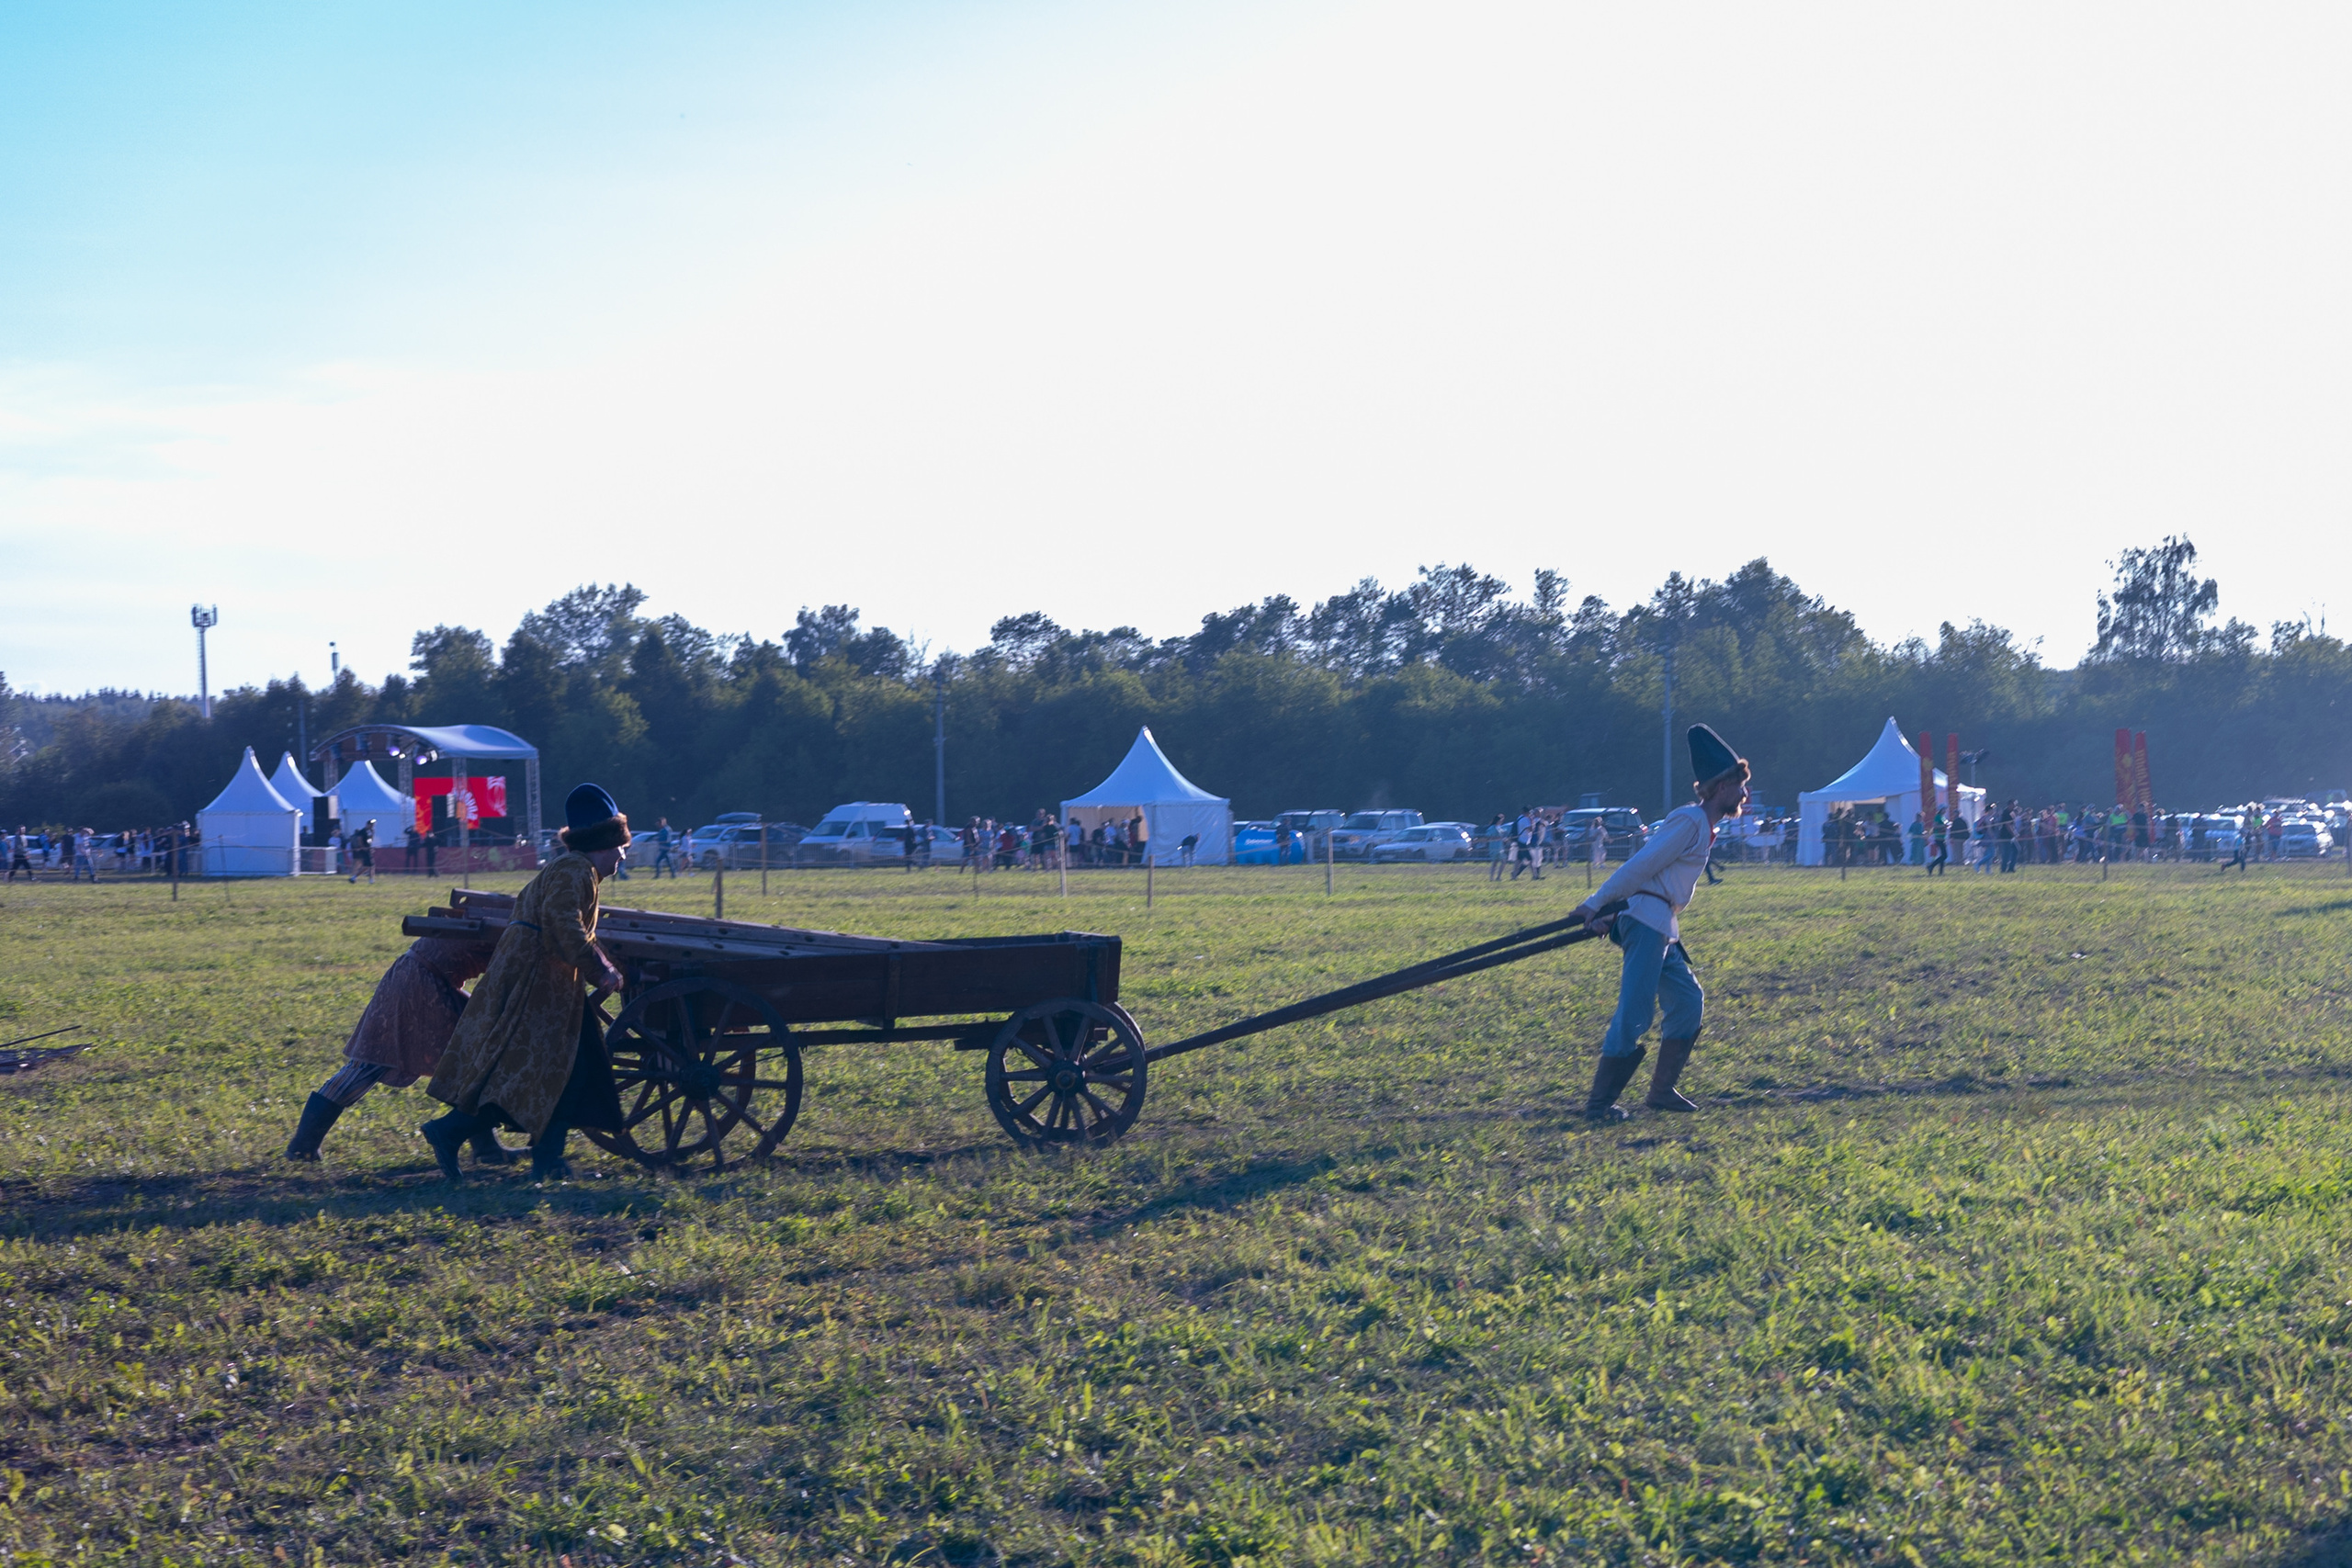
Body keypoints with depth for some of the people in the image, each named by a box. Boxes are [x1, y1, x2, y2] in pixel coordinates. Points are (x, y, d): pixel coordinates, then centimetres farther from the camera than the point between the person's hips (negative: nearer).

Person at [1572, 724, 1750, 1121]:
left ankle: (1661, 1091, 15)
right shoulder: (1690, 821, -13)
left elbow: (1643, 867, 17)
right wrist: (1595, 905, -16)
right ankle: (1599, 1103, -7)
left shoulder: (1702, 826, 18)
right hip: (1648, 923, -10)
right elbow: (1639, 867, -15)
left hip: (1663, 928, 10)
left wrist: (1614, 916, 11)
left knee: (1689, 1001, 10)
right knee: (1634, 1014, -11)